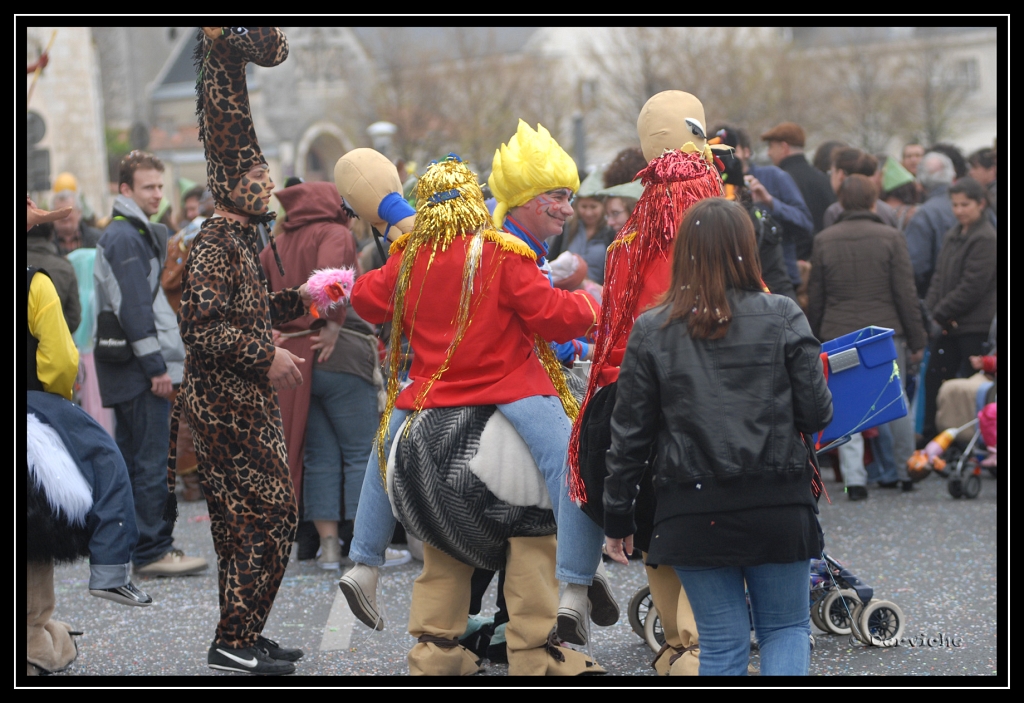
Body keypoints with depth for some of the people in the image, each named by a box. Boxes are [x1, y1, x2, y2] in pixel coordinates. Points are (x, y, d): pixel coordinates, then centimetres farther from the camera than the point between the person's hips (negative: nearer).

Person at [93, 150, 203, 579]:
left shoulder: (134, 234, 20)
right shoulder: (125, 238, -12)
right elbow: (134, 307, -19)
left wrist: (160, 361, 20)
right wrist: (155, 365, -20)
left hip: (130, 367, 11)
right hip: (138, 368, -11)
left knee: (132, 459, 13)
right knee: (150, 461, -9)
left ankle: (132, 545, 18)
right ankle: (152, 550, -8)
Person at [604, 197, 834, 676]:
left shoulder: (651, 331, -1)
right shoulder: (782, 317, -3)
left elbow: (629, 434, 1)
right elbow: (817, 412, -4)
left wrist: (617, 516, 10)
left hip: (694, 509, 1)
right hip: (778, 506, -1)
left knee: (721, 643, 8)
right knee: (786, 628, 13)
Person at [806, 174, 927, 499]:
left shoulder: (824, 240, 1)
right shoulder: (890, 237, -3)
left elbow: (815, 297, 6)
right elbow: (905, 293, -2)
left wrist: (815, 338, 15)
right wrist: (916, 339, 5)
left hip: (838, 335, 1)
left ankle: (854, 477, -9)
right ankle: (903, 470, 22)